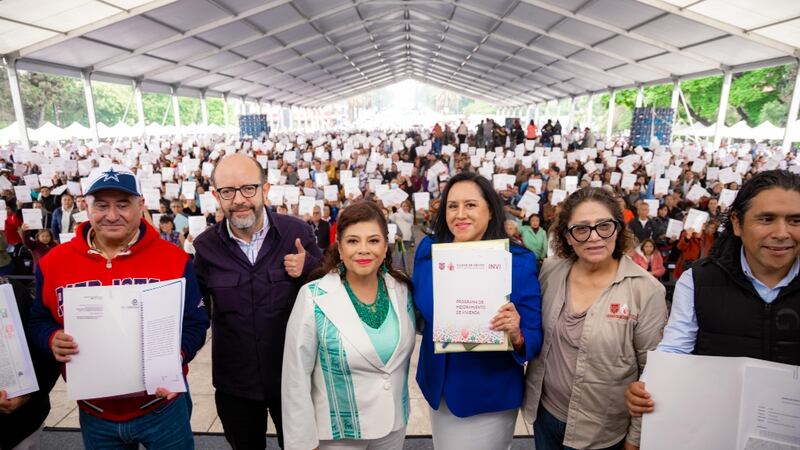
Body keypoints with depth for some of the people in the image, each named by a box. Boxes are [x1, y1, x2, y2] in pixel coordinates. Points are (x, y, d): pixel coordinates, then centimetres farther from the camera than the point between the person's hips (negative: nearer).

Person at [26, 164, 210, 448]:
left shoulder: (174, 259, -10)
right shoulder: (53, 262, -3)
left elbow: (194, 323, -6)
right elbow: (37, 321, 8)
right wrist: (51, 339, -13)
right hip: (94, 415, 3)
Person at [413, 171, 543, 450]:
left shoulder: (519, 261, -18)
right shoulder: (428, 249, -8)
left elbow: (535, 338, -14)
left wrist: (516, 336, -34)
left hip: (489, 396, -3)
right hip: (437, 386, 4)